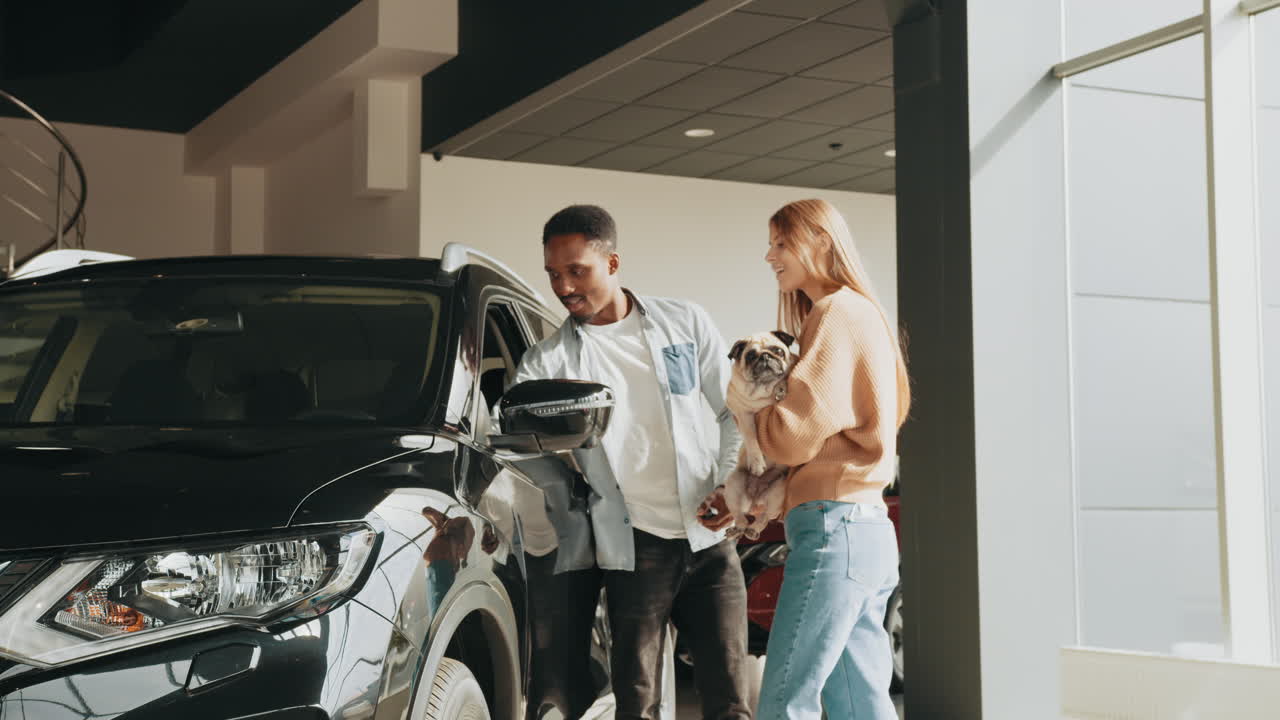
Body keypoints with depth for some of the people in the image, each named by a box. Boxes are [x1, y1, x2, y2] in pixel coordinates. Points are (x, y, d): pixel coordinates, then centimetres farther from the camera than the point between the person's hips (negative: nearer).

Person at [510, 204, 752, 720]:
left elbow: (735, 411, 12)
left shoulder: (686, 324, 6)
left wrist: (730, 491, 1)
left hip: (709, 541, 1)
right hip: (635, 549, -1)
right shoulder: (549, 360, 2)